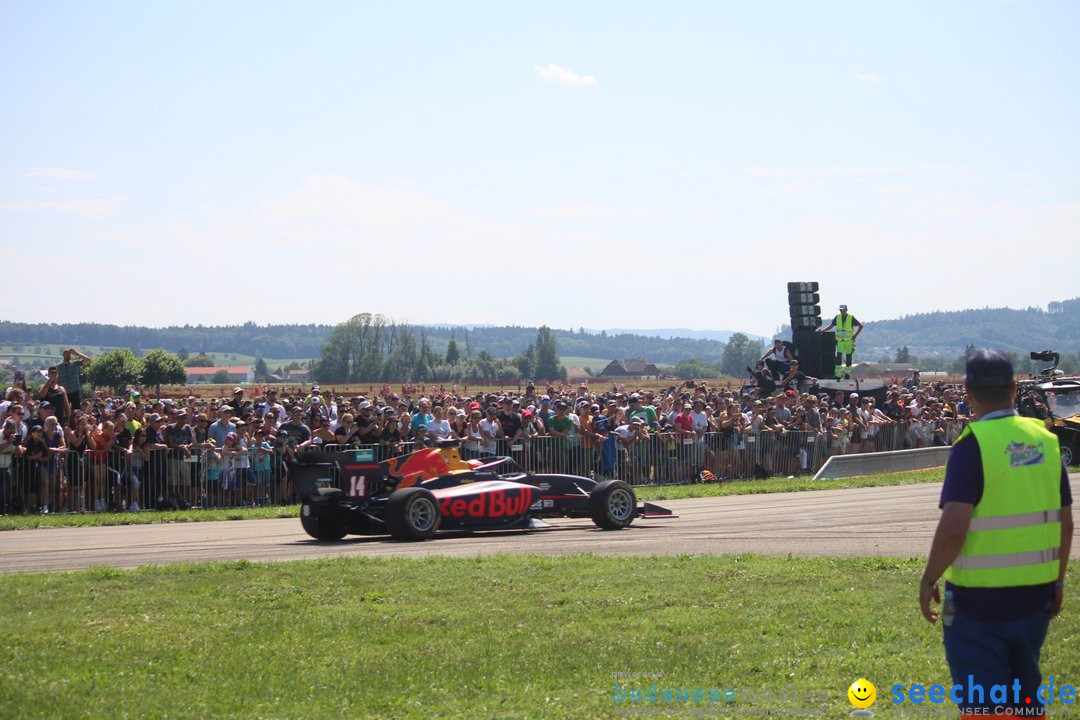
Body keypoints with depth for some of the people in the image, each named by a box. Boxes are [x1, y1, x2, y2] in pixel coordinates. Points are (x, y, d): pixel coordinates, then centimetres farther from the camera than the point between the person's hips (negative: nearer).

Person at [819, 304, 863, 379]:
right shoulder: (837, 317, 2)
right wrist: (822, 330, -2)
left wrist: (856, 335, -8)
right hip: (840, 341, 2)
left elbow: (861, 326, -2)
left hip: (849, 341, -2)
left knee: (848, 358, 6)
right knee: (838, 357, -8)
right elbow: (831, 326, 10)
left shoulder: (851, 318, -7)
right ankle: (838, 375, -8)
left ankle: (847, 372, 22)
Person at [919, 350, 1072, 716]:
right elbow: (1065, 523, 8)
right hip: (1035, 596, 5)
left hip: (980, 597, -5)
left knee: (982, 703, 1)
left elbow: (953, 528, -21)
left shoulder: (973, 444, -14)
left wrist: (928, 580, -8)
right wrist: (1058, 579, 20)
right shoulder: (1045, 439, 3)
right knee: (1025, 697, 19)